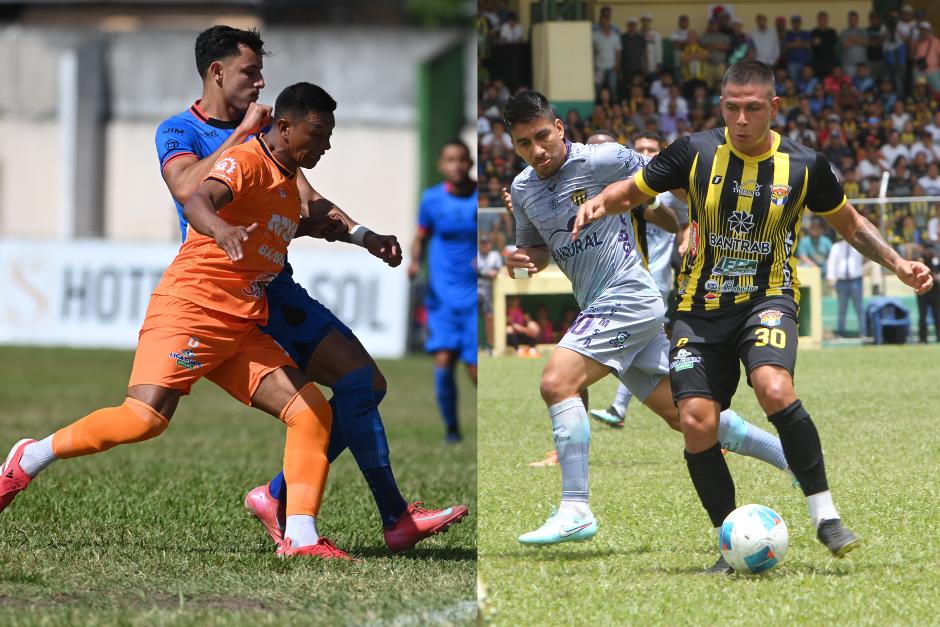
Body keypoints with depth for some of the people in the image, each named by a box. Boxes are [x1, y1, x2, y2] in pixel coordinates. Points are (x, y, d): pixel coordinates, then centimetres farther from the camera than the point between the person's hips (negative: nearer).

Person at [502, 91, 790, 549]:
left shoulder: (602, 159, -11)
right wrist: (522, 260, 3)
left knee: (557, 383, -22)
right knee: (681, 413, 12)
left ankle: (575, 510, -25)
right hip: (600, 309, 8)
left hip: (627, 295, -8)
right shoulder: (523, 190, 11)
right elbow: (538, 249, 24)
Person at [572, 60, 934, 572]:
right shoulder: (695, 153, -4)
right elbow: (631, 191, 7)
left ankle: (825, 515, -19)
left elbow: (850, 223, 14)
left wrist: (897, 264, 4)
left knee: (774, 389, -31)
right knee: (696, 424, -10)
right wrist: (599, 204, -15)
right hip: (701, 308, 2)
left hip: (767, 299, -2)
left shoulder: (804, 166, -3)